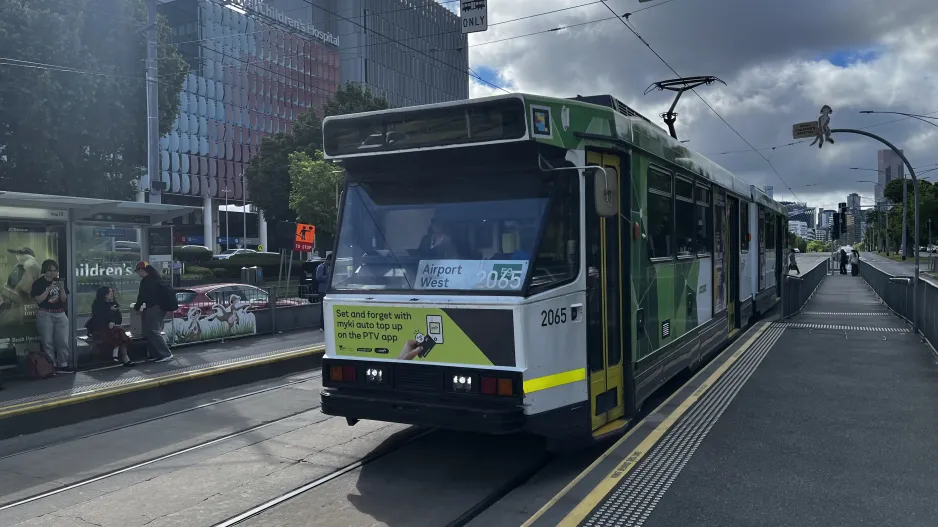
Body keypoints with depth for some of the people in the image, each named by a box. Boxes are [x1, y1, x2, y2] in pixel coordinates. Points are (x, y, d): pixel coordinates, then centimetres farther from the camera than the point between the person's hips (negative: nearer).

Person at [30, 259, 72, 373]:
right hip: (45, 315, -3)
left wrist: (62, 288, -10)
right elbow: (38, 300, -10)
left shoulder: (59, 281, 10)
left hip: (60, 314, 3)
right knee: (48, 342, -2)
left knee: (63, 341, -1)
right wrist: (49, 288, -16)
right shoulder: (38, 283, -1)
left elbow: (64, 299, 7)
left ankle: (62, 365, 5)